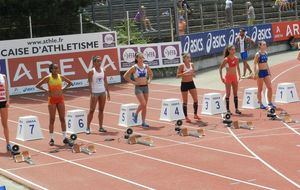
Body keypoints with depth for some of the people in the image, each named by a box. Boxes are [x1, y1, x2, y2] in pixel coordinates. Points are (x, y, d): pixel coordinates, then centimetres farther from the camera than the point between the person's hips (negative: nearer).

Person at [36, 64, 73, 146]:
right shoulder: (48, 78, -9)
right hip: (52, 100, -3)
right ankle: (51, 138, 6)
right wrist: (46, 90, -9)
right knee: (52, 119, 0)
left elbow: (70, 83, 14)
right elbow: (37, 86, -6)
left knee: (62, 118, 3)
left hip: (60, 99, 3)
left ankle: (65, 137, 8)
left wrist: (63, 89, 3)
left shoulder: (61, 77, 0)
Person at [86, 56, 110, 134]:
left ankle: (101, 127, 14)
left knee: (101, 110, 8)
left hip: (102, 92, 5)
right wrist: (91, 93, -18)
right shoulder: (92, 71, -8)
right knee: (92, 110, -3)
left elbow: (105, 82, 11)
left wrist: (108, 92, 8)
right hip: (95, 92, -5)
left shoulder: (103, 71, 6)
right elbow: (90, 83, -11)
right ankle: (88, 128, 1)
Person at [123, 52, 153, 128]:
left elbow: (151, 74, 23)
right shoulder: (134, 68, -9)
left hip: (145, 87, 5)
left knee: (145, 106, 7)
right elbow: (125, 76, -7)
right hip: (138, 87, -5)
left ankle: (143, 122, 15)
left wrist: (149, 80, 7)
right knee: (143, 104, -16)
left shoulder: (146, 66, 4)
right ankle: (136, 114, 11)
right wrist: (133, 82, -9)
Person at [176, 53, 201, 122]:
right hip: (184, 84, -5)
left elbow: (194, 75, 12)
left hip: (191, 83, 5)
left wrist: (192, 73, -10)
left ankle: (195, 115, 16)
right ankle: (186, 117, 8)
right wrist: (184, 73, -27)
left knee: (196, 99, 1)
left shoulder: (192, 65, 4)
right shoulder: (181, 66, -12)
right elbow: (177, 75, -13)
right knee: (185, 101, 1)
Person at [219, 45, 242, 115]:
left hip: (235, 77, 5)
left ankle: (236, 109, 14)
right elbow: (220, 68, -8)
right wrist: (221, 77, -12)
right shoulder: (226, 59, -12)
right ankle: (228, 110, 4)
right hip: (228, 77, -5)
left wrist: (239, 76, 11)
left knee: (235, 93, 8)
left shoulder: (236, 58, 3)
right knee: (228, 94, -1)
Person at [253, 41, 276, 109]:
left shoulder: (265, 53, 9)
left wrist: (269, 71, 16)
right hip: (260, 72, -6)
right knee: (260, 89, 2)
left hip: (266, 72, 6)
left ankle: (270, 102, 12)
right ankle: (260, 104, 10)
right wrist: (255, 74, -18)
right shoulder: (258, 54, -11)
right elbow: (255, 64, -12)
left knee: (270, 87, 3)